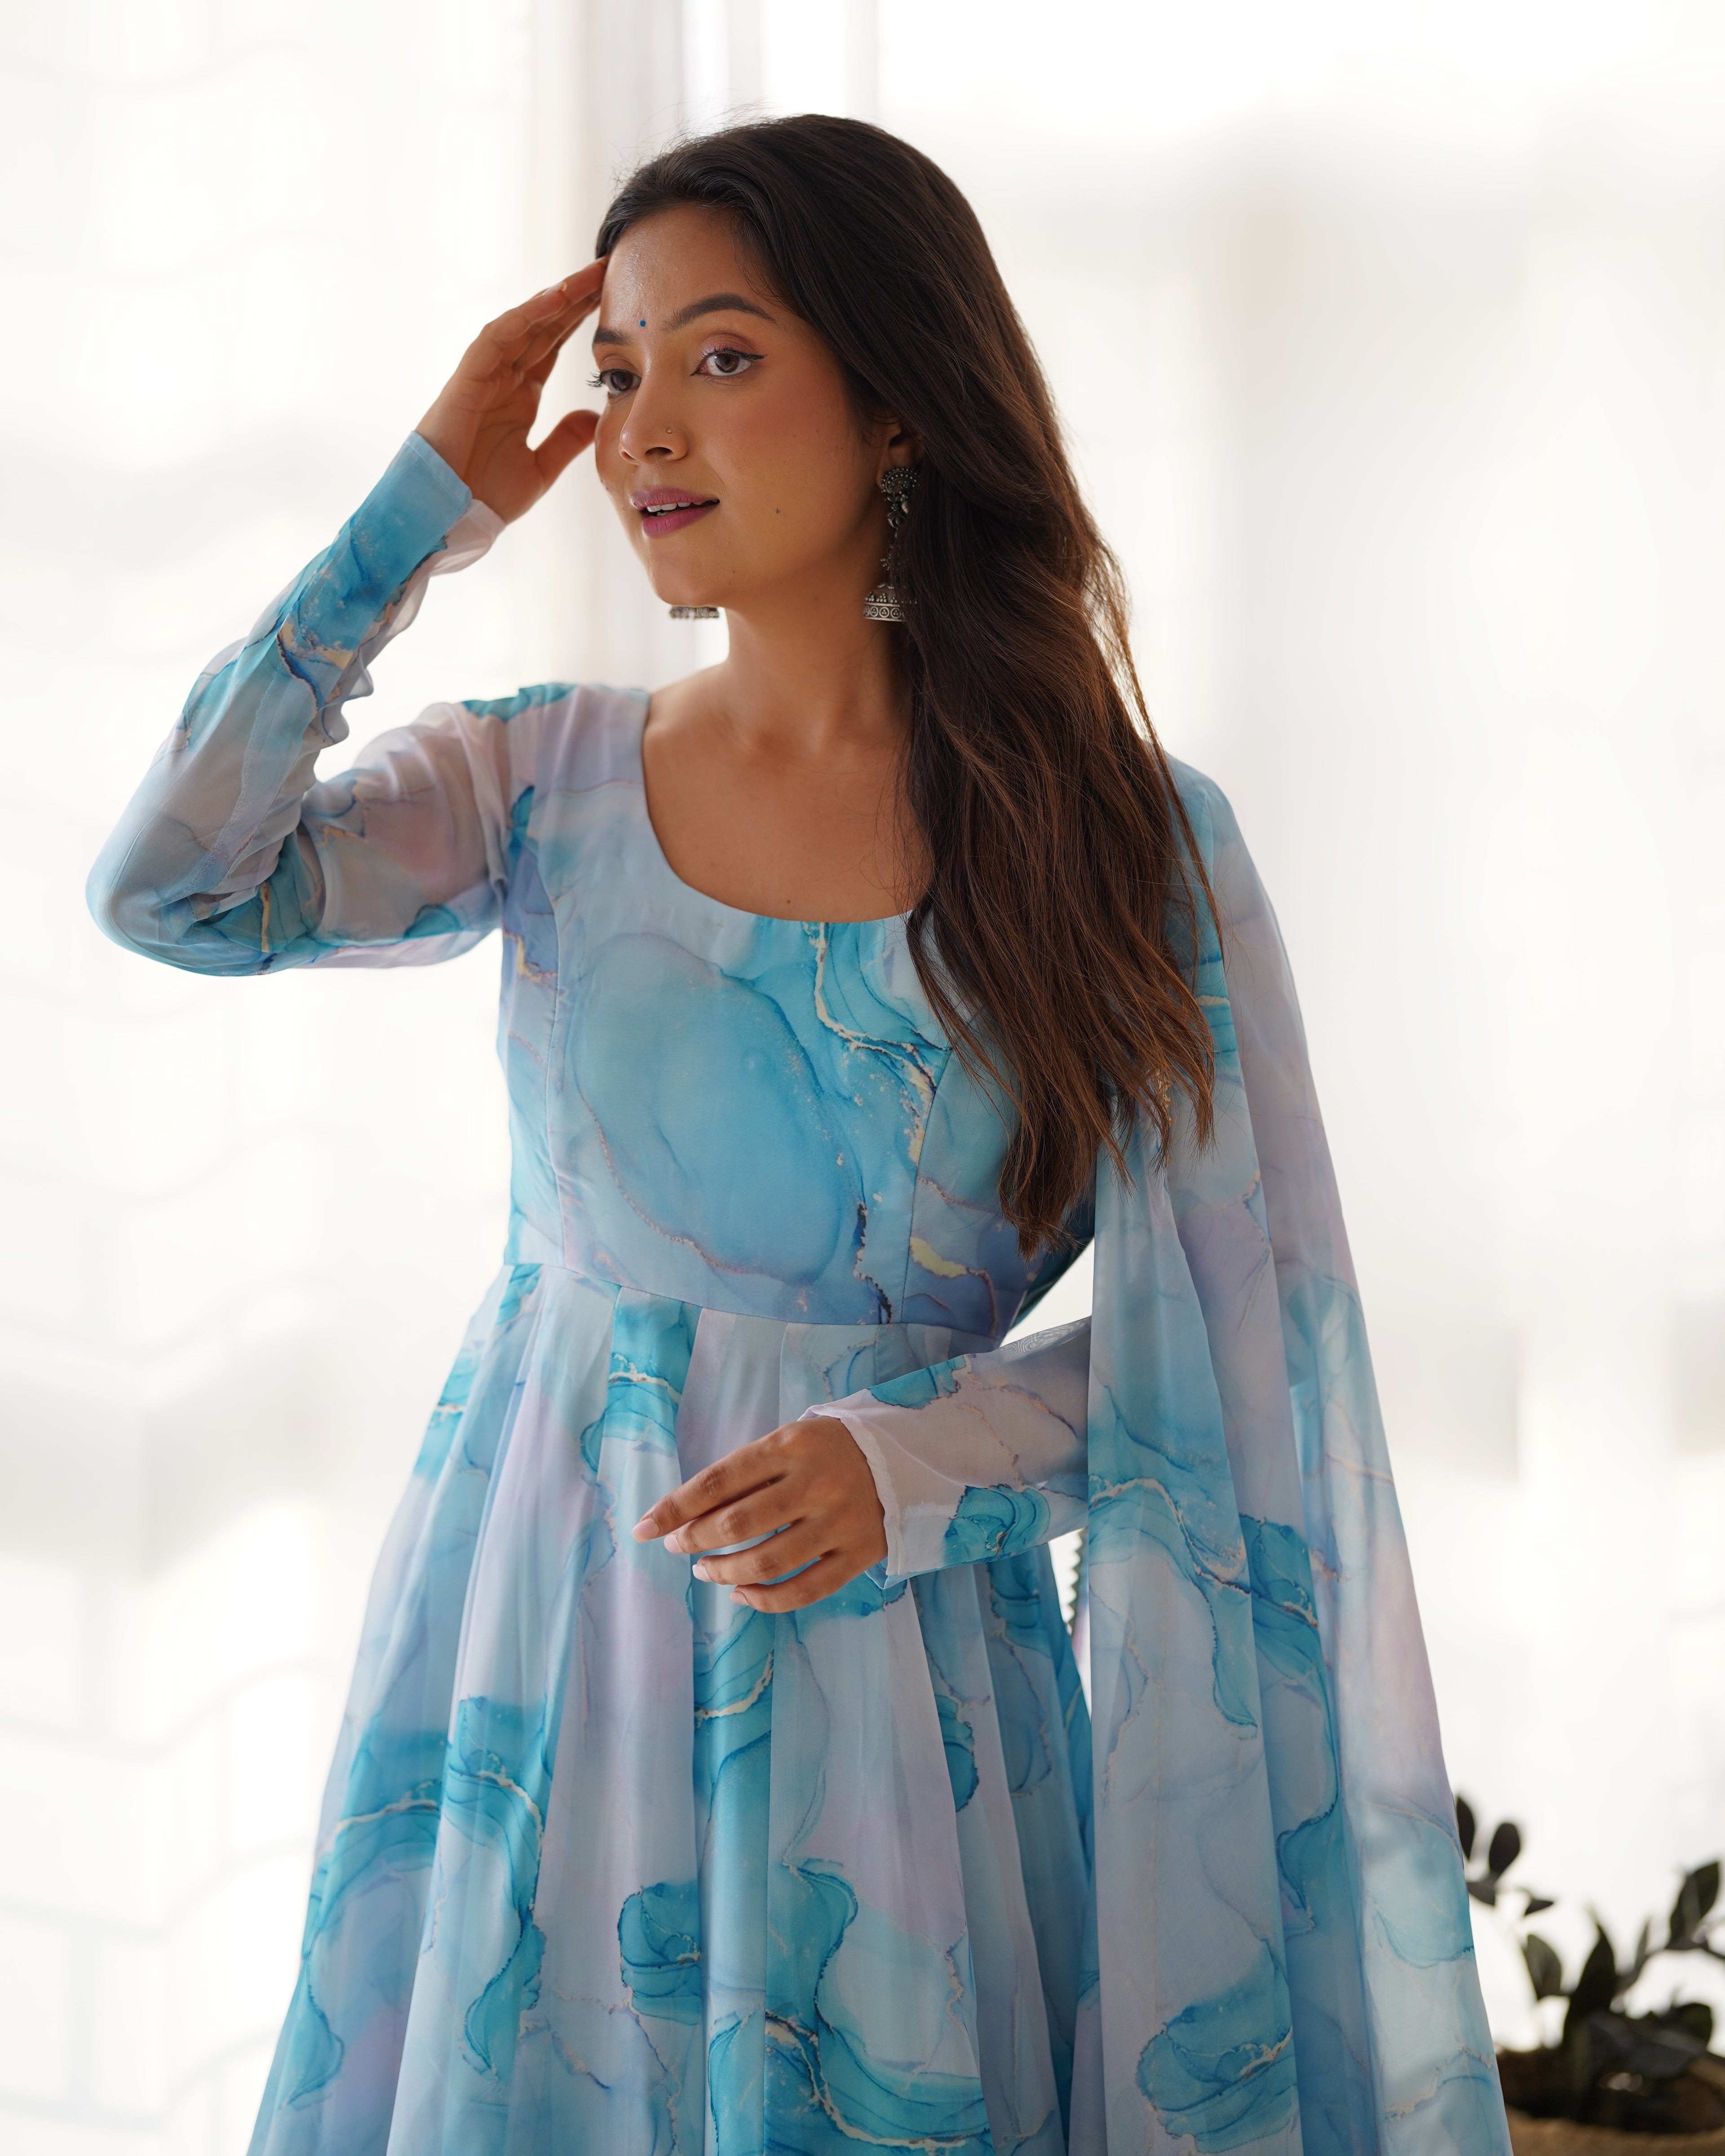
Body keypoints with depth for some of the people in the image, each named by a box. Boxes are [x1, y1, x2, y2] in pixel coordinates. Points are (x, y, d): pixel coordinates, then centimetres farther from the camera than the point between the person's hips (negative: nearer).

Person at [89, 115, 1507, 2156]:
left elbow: (1221, 1339, -2)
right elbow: (169, 888, -13)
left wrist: (913, 1462, -19)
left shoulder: (1130, 843, -4)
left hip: (893, 1652, -2)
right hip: (543, 1608, 2)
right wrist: (426, 508, -7)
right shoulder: (539, 784, 3)